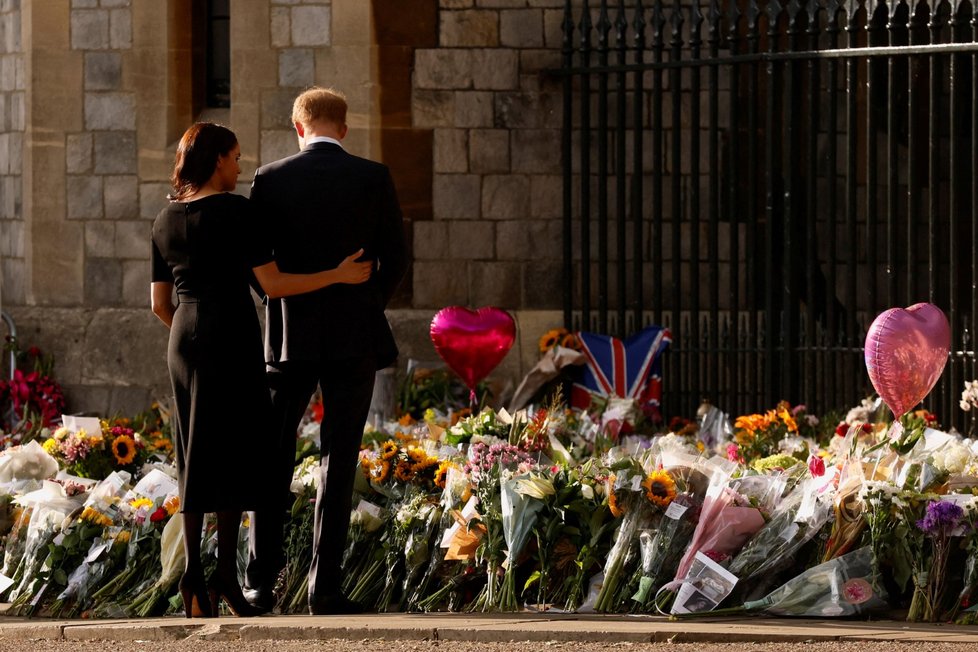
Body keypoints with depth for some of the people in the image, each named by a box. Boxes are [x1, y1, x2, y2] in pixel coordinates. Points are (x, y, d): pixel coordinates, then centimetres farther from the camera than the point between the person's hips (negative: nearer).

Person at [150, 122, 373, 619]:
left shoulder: (166, 221, 11)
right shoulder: (235, 211, -8)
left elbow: (160, 304, 14)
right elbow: (272, 284, -12)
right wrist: (338, 276, -5)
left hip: (184, 344, 6)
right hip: (232, 339, -6)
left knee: (197, 458, 9)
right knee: (237, 451, -3)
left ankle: (193, 572, 1)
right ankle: (226, 573, -9)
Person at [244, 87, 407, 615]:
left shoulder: (270, 180, -2)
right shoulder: (374, 178, -3)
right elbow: (395, 260, 0)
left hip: (289, 337, 1)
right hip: (355, 336, -1)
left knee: (274, 461, 11)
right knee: (338, 465, 3)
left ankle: (260, 582, 7)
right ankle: (324, 587, -1)